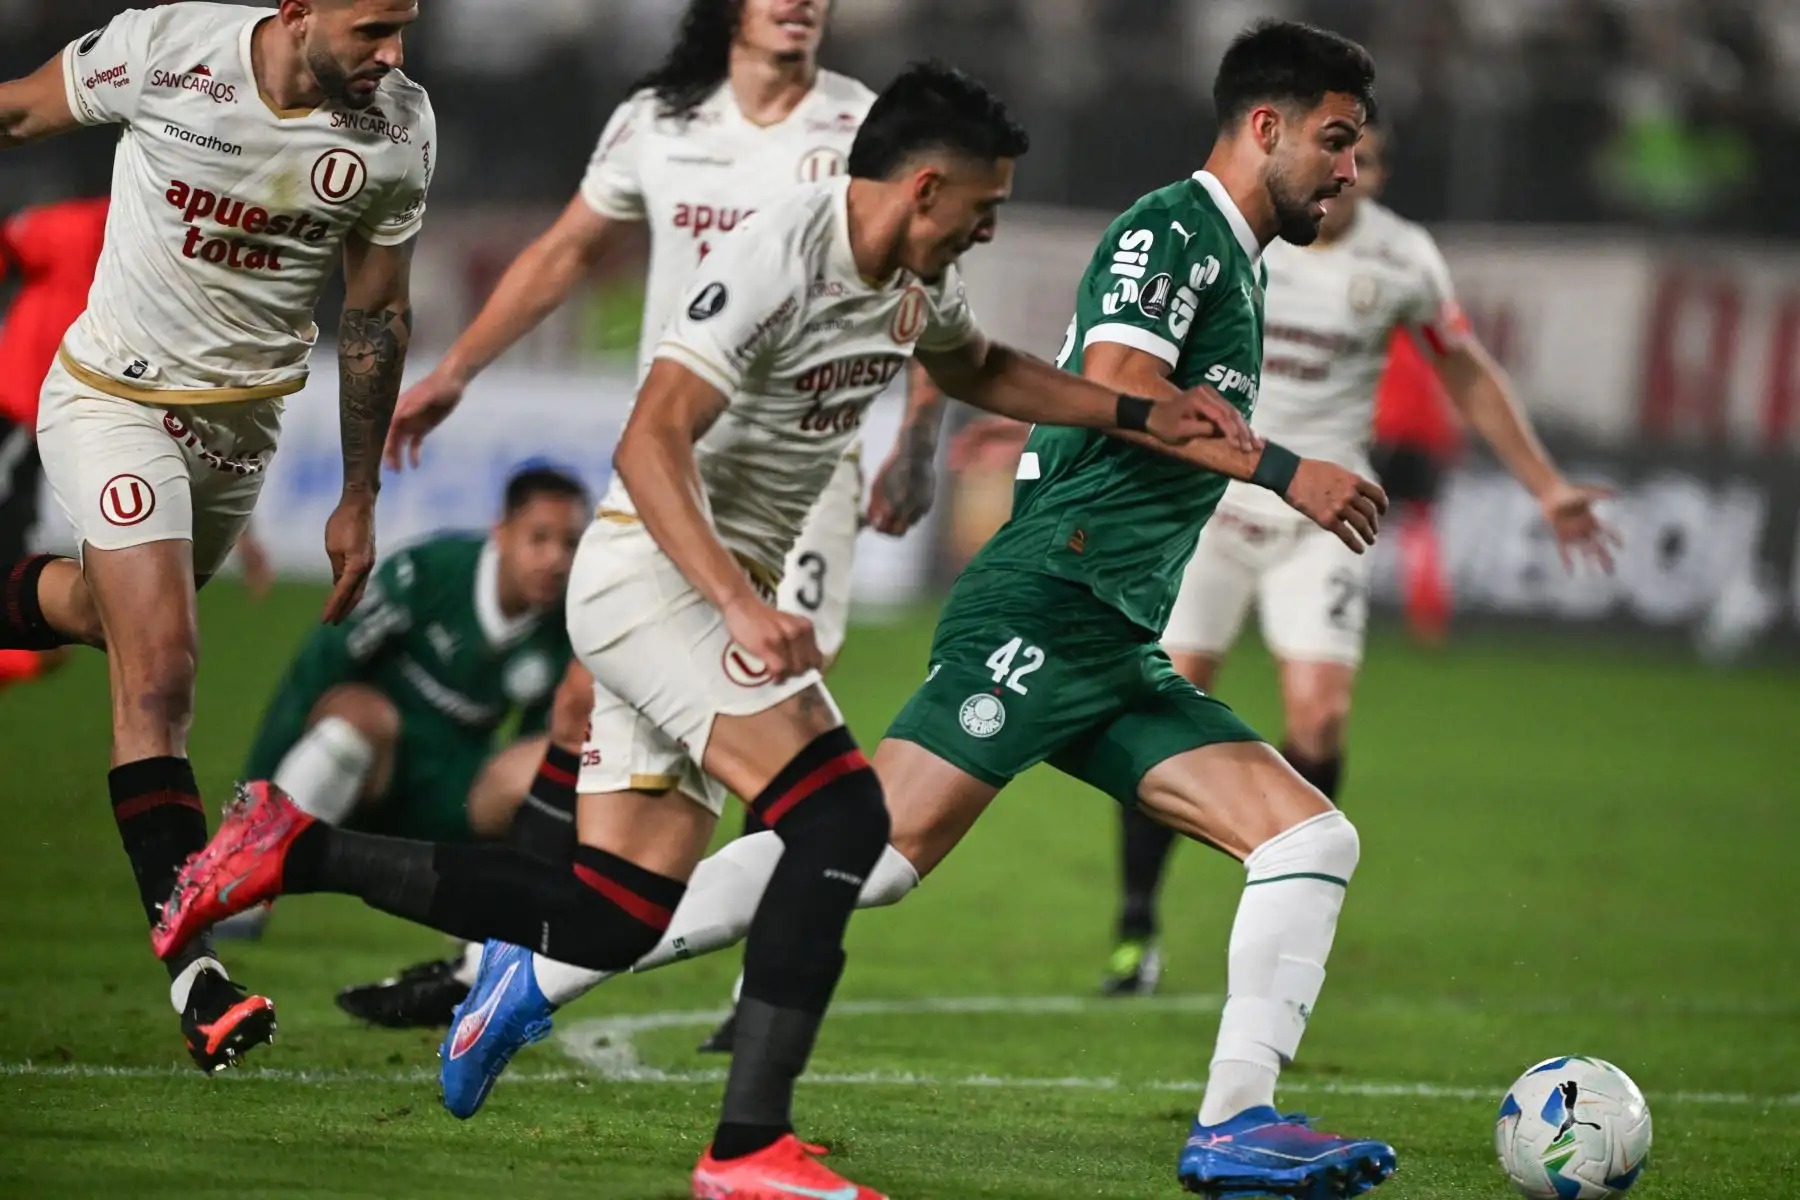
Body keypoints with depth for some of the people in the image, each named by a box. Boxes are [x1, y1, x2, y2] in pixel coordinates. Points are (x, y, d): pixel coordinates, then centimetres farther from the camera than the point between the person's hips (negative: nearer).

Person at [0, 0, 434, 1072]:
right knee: (160, 672, -14)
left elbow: (377, 317, 1)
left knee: (110, 614, 22)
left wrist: (360, 498, 7)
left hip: (248, 417, 5)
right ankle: (194, 973, -15)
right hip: (115, 403, -5)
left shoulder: (400, 127, -12)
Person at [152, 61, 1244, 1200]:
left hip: (715, 588, 10)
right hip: (655, 574, -10)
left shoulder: (917, 278, 9)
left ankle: (297, 851, 13)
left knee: (612, 923, 4)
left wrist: (1139, 412, 21)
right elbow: (649, 445, -28)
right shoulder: (779, 262, -20)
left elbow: (981, 371, 32)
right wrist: (743, 608, -39)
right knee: (840, 813, -22)